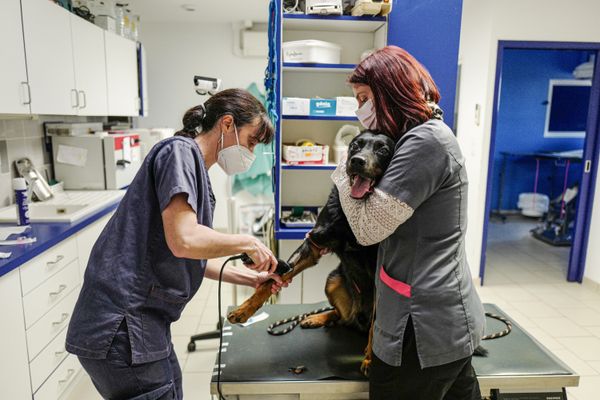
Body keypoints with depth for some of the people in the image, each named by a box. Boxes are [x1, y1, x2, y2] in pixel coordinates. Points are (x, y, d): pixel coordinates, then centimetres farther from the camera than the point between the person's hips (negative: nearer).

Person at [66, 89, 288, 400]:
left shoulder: (196, 171, 15)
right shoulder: (180, 151, -13)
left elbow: (192, 259, 19)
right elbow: (184, 241, -27)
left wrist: (251, 278, 16)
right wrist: (248, 243, -11)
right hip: (121, 327, -9)